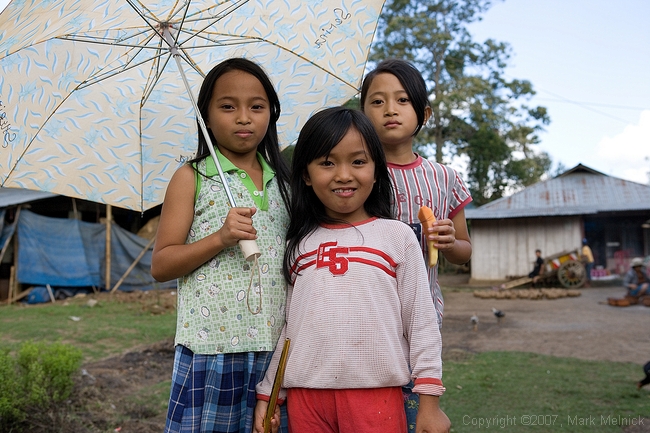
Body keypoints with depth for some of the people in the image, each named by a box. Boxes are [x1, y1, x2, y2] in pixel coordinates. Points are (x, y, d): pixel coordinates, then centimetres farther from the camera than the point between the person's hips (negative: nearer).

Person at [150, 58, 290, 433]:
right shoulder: (192, 178, 0)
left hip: (275, 347, 3)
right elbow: (160, 266, -3)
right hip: (211, 346, -3)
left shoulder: (283, 182, 11)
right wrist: (220, 238, -17)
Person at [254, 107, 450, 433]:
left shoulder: (397, 236, 1)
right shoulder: (297, 244, 8)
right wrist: (266, 394, 12)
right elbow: (285, 327, 12)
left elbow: (421, 323, 1)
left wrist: (429, 399, -3)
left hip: (377, 394, -2)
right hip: (305, 396, 2)